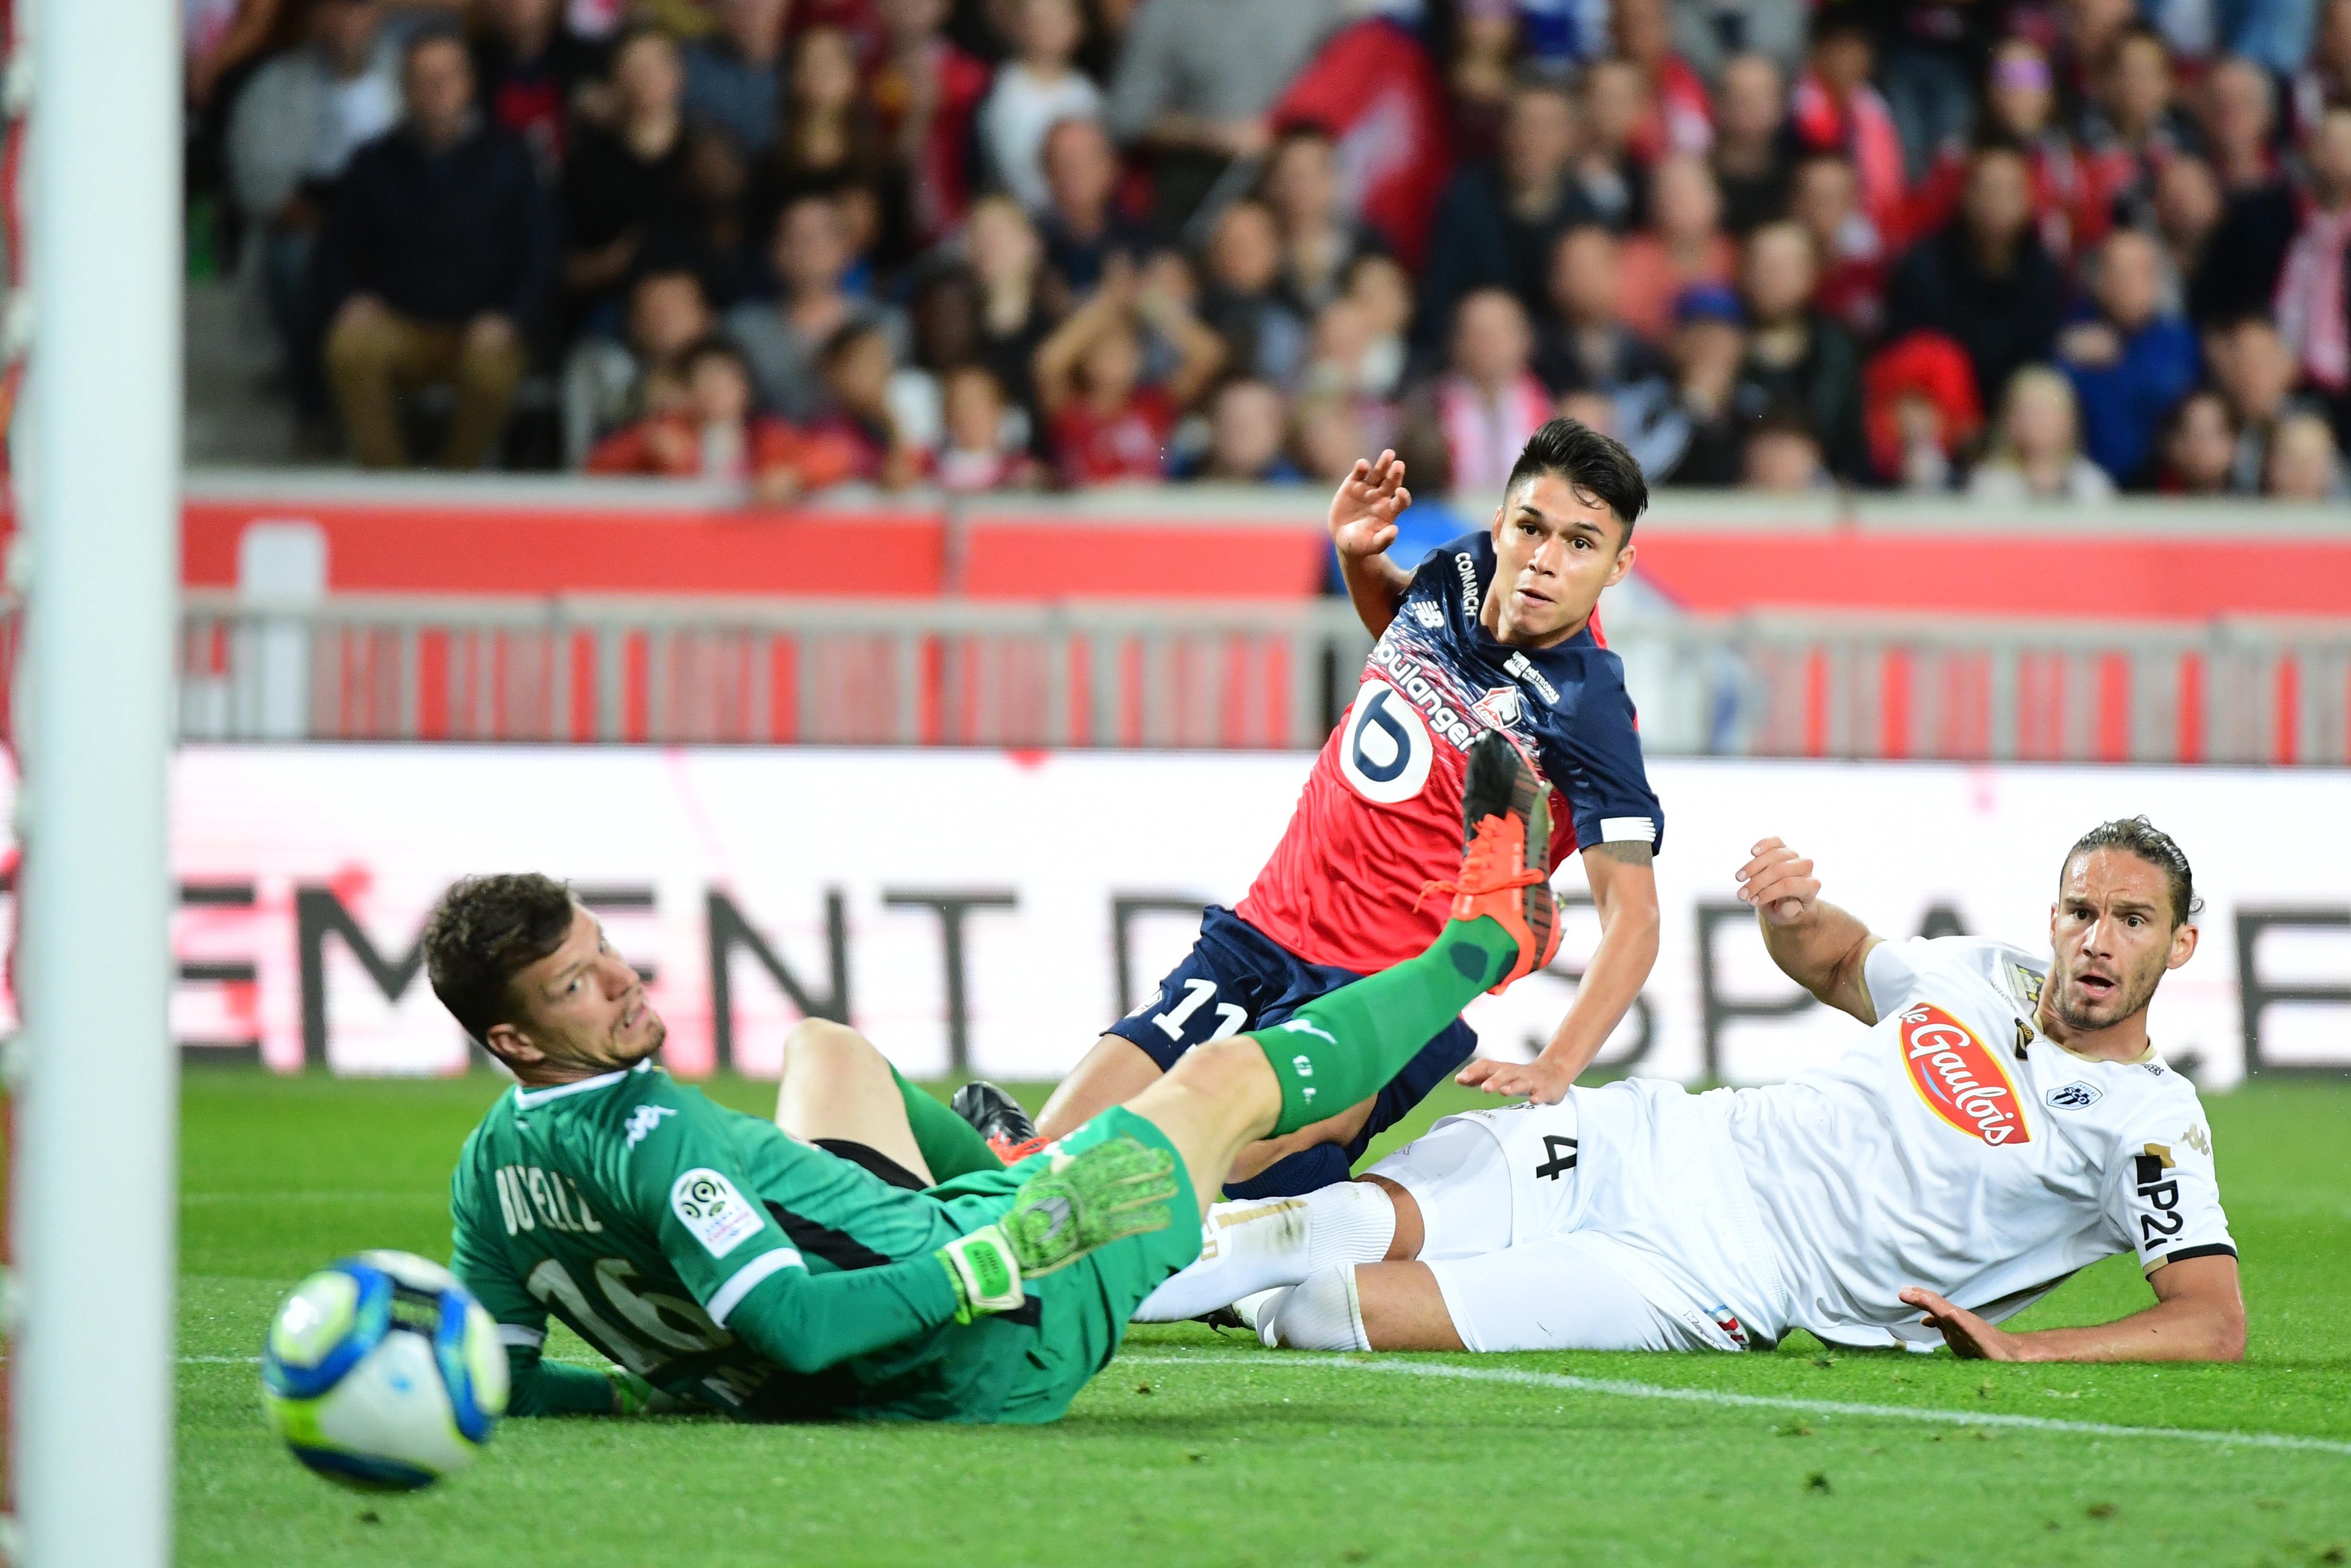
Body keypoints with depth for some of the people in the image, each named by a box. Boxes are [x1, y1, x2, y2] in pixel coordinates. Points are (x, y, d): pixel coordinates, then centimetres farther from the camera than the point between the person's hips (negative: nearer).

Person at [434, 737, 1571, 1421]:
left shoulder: (488, 1170, -8)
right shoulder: (656, 1141, -33)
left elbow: (500, 1383, 2)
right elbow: (796, 1332, -38)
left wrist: (681, 1383, 9)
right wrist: (1006, 1258, -33)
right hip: (988, 1359, -8)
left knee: (825, 1047, 31)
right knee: (1225, 1079, 13)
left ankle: (1005, 1178, 57)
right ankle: (1482, 943, 38)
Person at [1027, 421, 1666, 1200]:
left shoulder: (1586, 712, -15)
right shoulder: (1460, 573, 3)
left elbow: (1633, 918, -18)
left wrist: (1555, 1068, -32)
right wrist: (1356, 556, 9)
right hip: (1257, 934, 6)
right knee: (1059, 1150, -10)